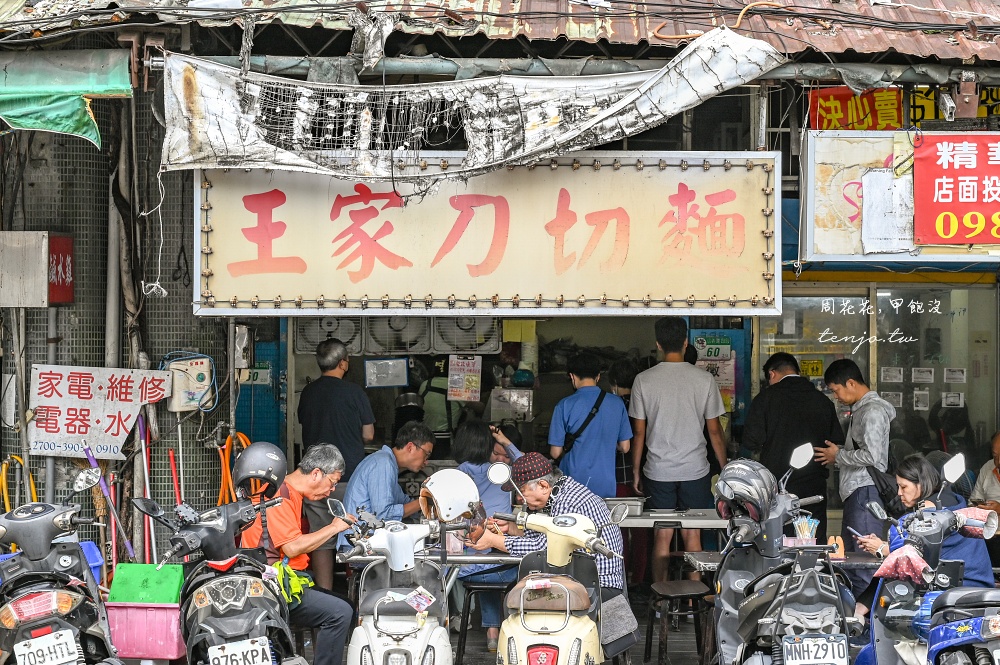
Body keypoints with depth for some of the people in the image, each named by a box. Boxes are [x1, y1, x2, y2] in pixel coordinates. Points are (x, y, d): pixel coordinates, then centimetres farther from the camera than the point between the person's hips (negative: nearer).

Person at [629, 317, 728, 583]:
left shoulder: (644, 380, -4)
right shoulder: (704, 379, -5)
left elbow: (639, 432, 0)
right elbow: (714, 431, 0)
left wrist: (636, 471, 10)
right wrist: (724, 469, 11)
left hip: (658, 471, 0)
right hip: (695, 470, 0)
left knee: (662, 535, 7)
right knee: (692, 535, 6)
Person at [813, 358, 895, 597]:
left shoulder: (873, 411, -13)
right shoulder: (862, 409, 19)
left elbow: (871, 456, -22)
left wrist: (838, 456, -9)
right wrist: (837, 454, 11)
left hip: (866, 490, -11)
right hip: (856, 490, 11)